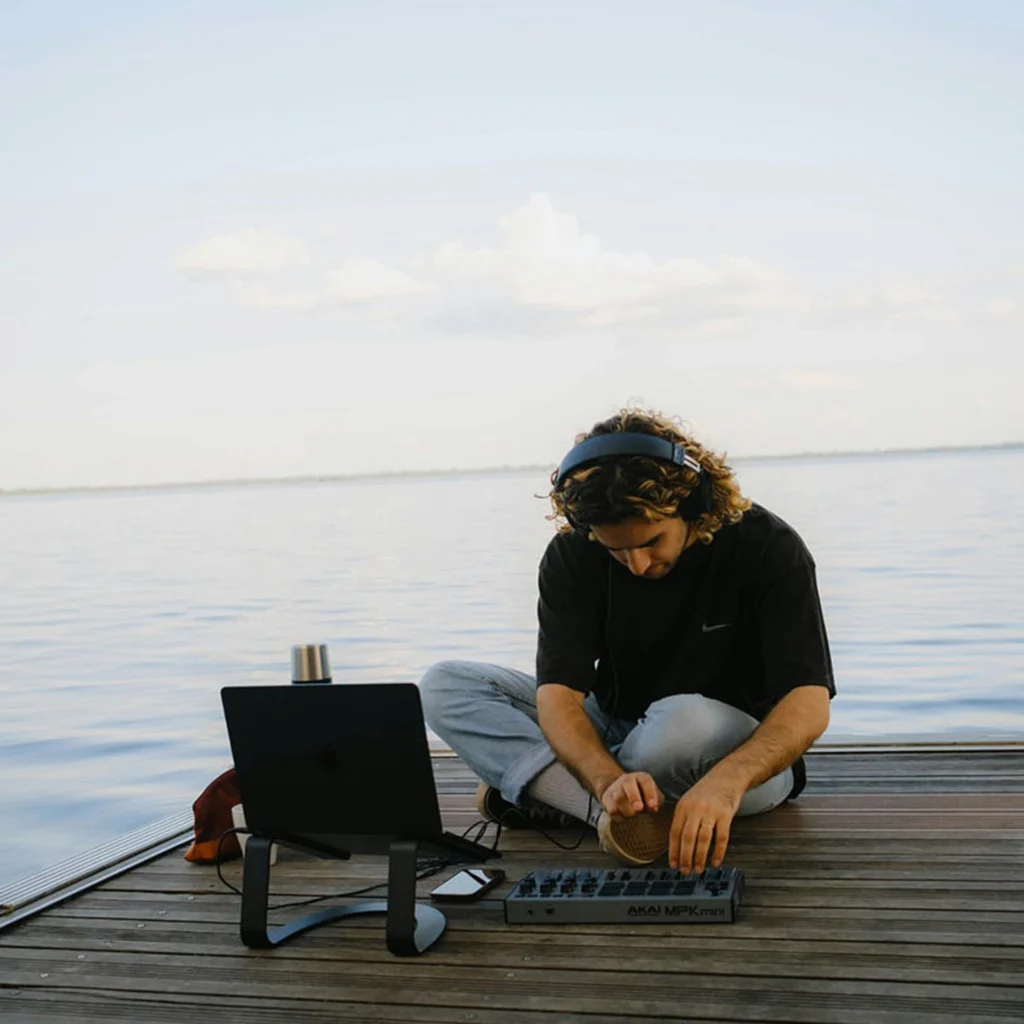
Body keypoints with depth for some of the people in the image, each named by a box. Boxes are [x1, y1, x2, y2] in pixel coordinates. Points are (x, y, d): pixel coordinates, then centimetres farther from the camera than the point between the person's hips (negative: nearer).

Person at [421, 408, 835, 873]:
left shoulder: (768, 548, -20)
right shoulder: (572, 556, -13)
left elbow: (809, 705, -28)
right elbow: (558, 692, -20)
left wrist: (726, 780, -48)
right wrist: (610, 781, -42)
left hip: (745, 757, -3)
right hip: (612, 743, 4)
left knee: (684, 722, -41)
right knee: (444, 685, -13)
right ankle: (617, 812, -28)